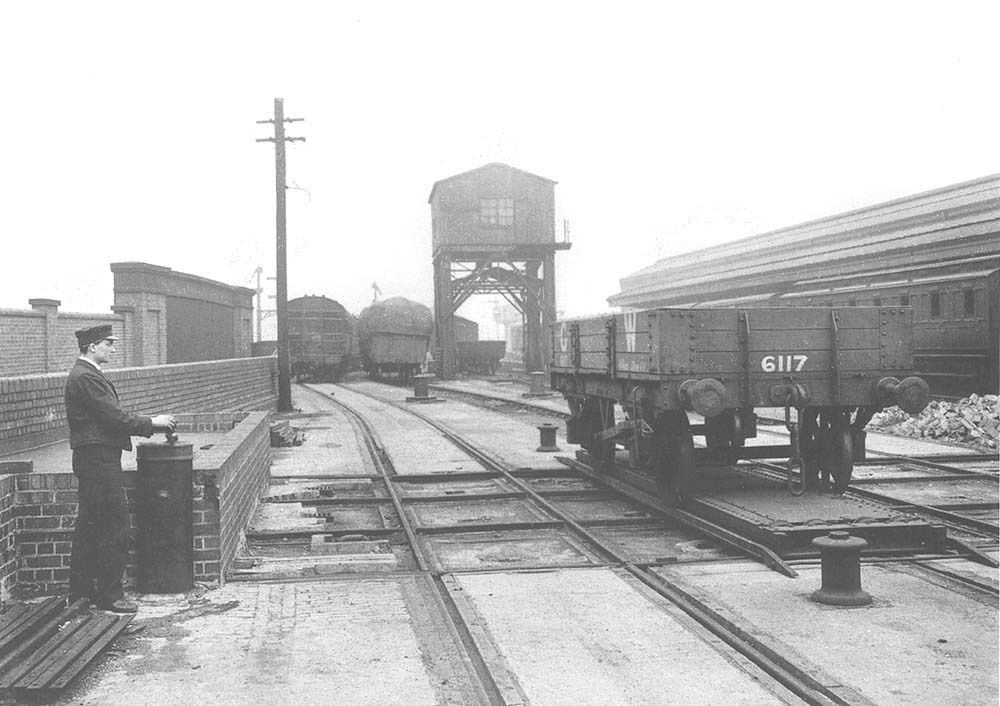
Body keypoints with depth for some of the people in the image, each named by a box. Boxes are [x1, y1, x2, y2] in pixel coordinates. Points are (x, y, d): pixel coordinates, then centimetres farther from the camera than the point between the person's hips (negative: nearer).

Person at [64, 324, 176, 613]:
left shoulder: (85, 375, 17)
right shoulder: (86, 378, -16)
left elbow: (110, 416, 17)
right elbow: (114, 417, -20)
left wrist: (150, 424, 11)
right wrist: (151, 423, -11)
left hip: (94, 460, 11)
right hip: (98, 458, -11)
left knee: (89, 527, 15)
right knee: (114, 526, -7)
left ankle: (81, 589, 23)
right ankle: (109, 594, -2)